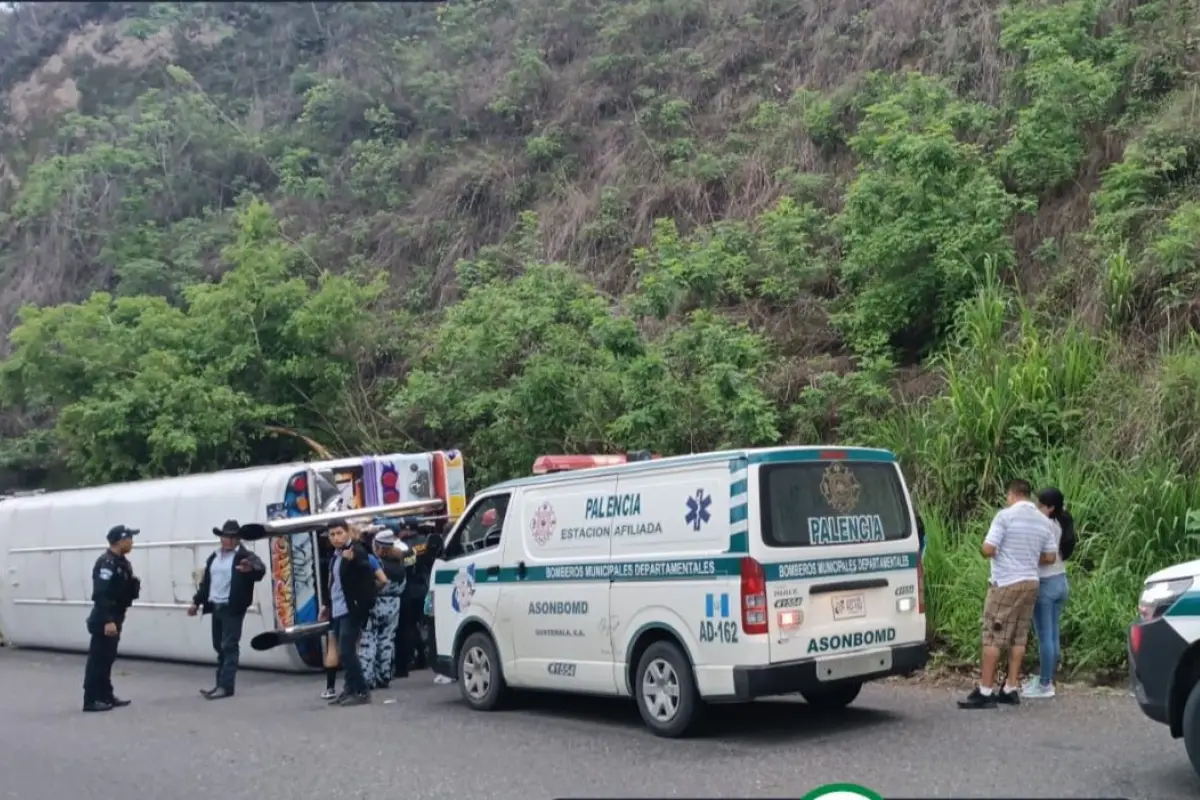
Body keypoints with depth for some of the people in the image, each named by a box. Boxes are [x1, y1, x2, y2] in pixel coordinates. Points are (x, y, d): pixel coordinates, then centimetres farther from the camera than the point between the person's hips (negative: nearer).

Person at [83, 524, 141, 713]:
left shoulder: (122, 562, 13)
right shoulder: (106, 563, -19)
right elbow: (101, 594, -27)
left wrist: (133, 585, 6)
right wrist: (107, 621, -30)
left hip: (114, 618, 10)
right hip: (104, 620, -10)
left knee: (107, 658, 15)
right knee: (98, 659, -6)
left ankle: (106, 696, 22)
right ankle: (91, 700, -3)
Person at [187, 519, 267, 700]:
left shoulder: (244, 555, -9)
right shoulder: (214, 557, 15)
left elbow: (261, 569, -29)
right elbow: (206, 581, 22)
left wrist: (251, 569, -51)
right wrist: (197, 602, 21)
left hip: (233, 608, -7)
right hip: (216, 607, 8)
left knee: (229, 647, -7)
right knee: (220, 647, 13)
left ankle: (226, 686, -6)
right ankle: (220, 684, 21)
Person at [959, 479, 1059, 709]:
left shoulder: (1005, 516, -12)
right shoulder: (1044, 521, 7)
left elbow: (988, 550, -16)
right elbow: (1049, 557, 11)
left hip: (1005, 584, -6)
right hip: (1030, 582, 6)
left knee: (993, 638, -4)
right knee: (1019, 638, 10)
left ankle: (985, 691, -5)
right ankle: (1010, 689, 13)